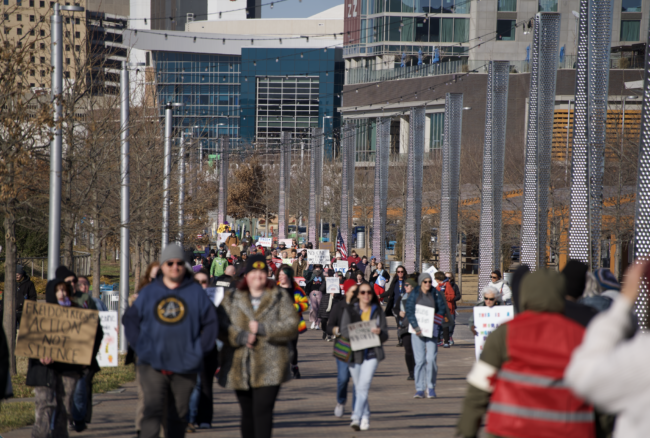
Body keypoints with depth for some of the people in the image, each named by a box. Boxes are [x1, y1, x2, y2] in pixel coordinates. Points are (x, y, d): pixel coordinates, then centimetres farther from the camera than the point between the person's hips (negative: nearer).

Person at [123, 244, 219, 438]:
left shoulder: (196, 292, 5)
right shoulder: (148, 292, 7)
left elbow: (211, 323, 6)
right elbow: (130, 319, 14)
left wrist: (199, 349, -4)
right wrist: (139, 346, 2)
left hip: (185, 365, 1)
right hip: (152, 364, -1)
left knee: (178, 415, 9)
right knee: (153, 409, -16)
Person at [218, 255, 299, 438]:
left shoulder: (280, 298, 5)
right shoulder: (232, 300, 11)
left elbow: (291, 326, -6)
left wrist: (262, 329, -14)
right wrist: (241, 337, -18)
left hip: (269, 367, -3)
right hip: (240, 367, 3)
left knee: (262, 411, -13)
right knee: (247, 413, 13)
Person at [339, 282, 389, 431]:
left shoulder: (377, 311, 6)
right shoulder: (350, 310, 4)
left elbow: (385, 335, 5)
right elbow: (344, 331, -3)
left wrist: (379, 333, -18)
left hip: (372, 353, -1)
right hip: (355, 353, 1)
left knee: (364, 386, -15)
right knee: (358, 387, 9)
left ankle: (356, 418, -20)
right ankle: (365, 416, 26)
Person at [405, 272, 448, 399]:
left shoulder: (436, 294, 7)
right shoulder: (414, 294, 4)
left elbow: (442, 309, 4)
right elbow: (409, 310, -3)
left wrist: (433, 325, -8)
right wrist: (416, 327, -14)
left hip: (432, 331, 0)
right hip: (417, 331, 0)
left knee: (431, 359, -8)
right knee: (420, 360, -3)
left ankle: (431, 387, 4)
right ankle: (419, 389, 0)